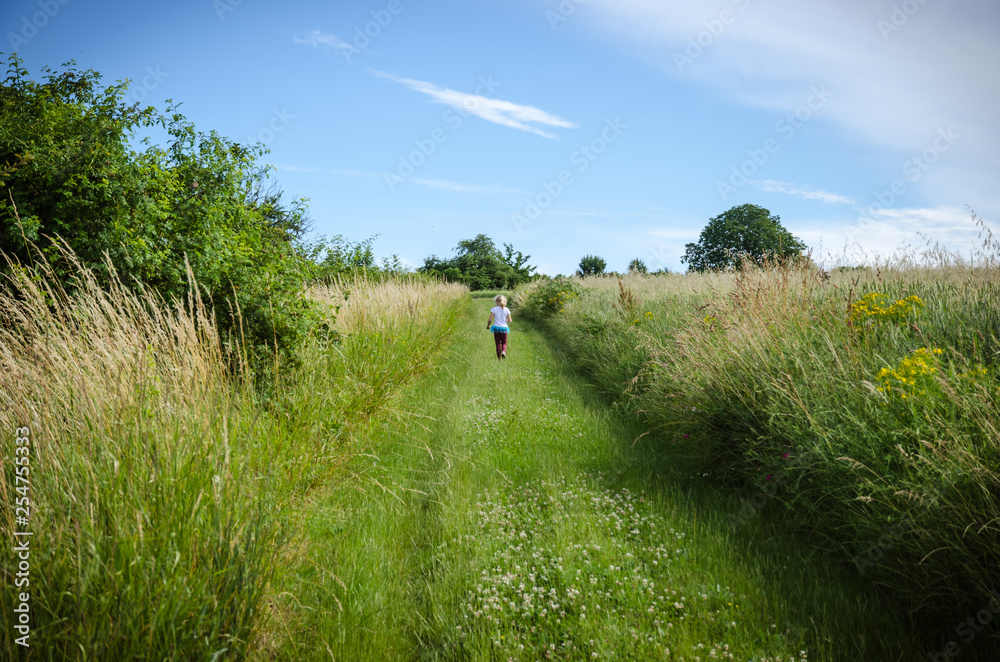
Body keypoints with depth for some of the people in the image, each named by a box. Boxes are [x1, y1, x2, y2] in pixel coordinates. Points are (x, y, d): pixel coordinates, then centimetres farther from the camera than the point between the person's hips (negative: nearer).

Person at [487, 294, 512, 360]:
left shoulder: (494, 309, -7)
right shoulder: (506, 310, -1)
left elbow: (490, 319, -9)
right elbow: (509, 320, -1)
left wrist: (488, 325, 9)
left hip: (496, 328, -1)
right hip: (504, 328, 1)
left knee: (498, 344, 8)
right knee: (504, 343, 16)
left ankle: (499, 358, 10)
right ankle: (503, 351, -13)